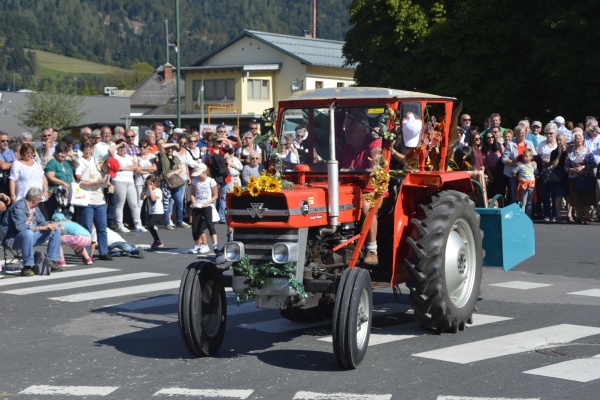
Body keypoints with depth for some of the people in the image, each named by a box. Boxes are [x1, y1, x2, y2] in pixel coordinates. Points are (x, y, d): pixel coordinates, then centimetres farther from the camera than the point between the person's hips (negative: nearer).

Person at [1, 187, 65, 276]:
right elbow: (20, 227, -33)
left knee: (56, 230, 4)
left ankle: (52, 261, 4)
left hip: (29, 235, 9)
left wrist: (49, 224, -12)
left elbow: (41, 221, 12)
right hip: (13, 239, -9)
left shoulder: (34, 207, 6)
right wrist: (41, 228, -31)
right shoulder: (19, 207, -22)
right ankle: (27, 267, -33)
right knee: (28, 233, -42)